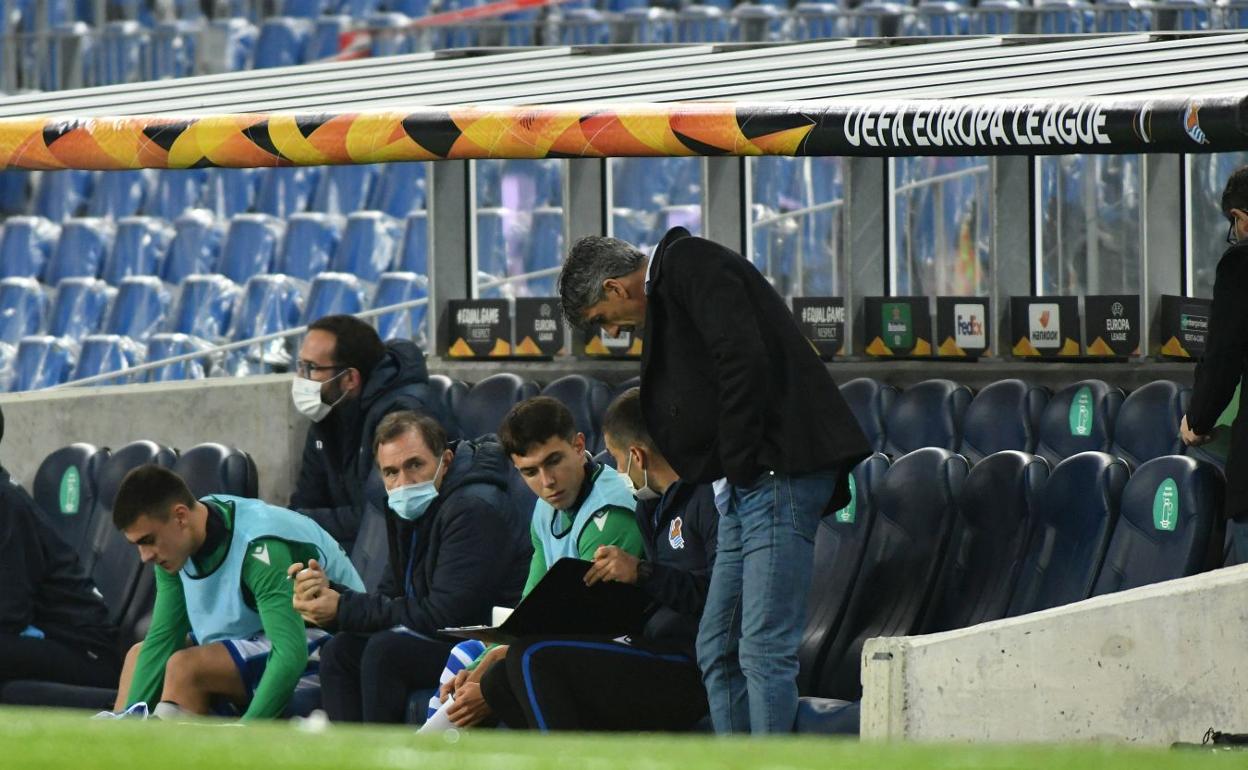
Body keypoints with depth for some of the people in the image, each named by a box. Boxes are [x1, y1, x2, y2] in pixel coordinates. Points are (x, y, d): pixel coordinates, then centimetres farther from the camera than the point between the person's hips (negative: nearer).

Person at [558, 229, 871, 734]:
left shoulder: (689, 263, -5)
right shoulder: (665, 298, 24)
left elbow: (744, 361, -18)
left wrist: (740, 466, -14)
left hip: (778, 470, -11)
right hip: (746, 484, 11)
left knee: (765, 648, -13)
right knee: (717, 650, 10)